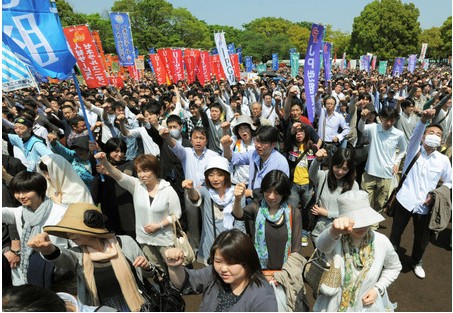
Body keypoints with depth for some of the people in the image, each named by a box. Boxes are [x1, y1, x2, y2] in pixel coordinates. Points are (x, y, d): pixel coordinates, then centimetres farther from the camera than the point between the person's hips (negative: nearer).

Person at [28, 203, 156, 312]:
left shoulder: (125, 243, -14)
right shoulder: (78, 255, -10)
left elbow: (147, 274, -1)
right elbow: (62, 257, -35)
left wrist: (146, 266, -22)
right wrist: (48, 249, -55)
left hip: (132, 307, -1)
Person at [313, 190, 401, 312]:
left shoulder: (382, 242, -15)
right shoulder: (335, 240, -24)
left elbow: (394, 267, 4)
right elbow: (322, 244, -49)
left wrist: (378, 289, -8)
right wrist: (334, 231, -70)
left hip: (367, 305, 2)